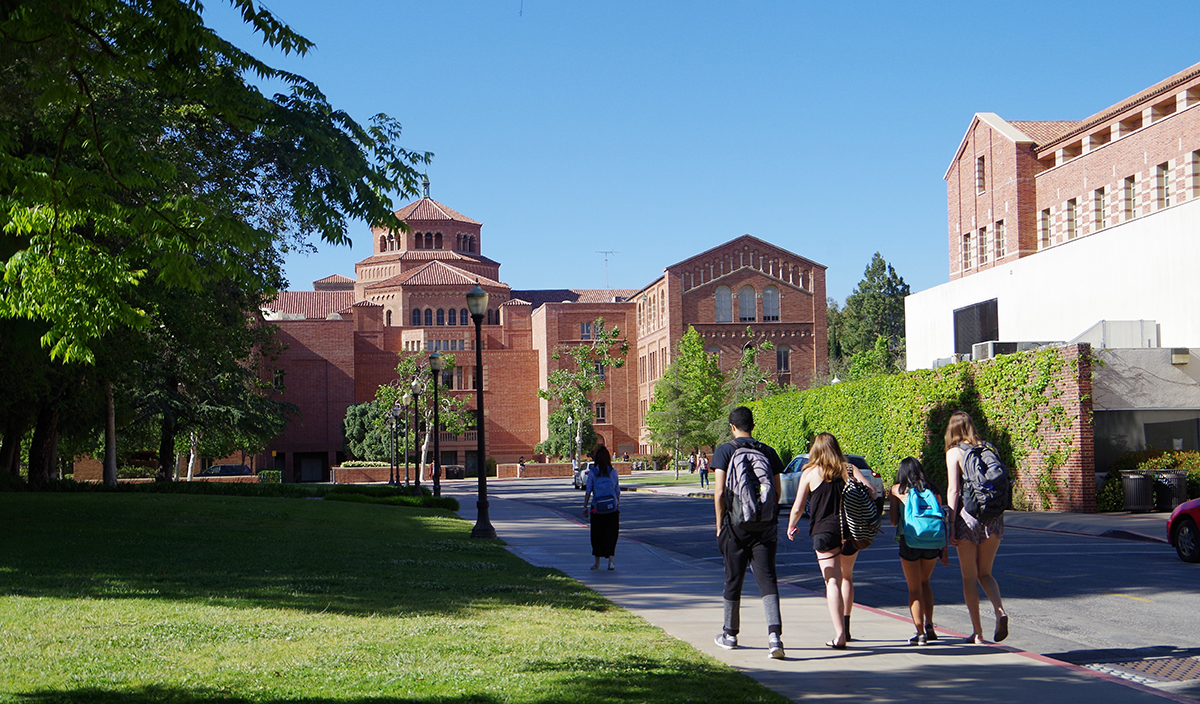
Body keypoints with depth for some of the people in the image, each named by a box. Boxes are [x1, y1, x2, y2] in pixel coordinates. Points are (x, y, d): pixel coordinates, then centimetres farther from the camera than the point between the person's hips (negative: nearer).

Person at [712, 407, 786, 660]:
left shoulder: (725, 451, -3)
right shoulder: (768, 452, 6)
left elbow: (719, 492, -8)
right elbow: (777, 492, 6)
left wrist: (719, 525, 1)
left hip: (737, 524, -2)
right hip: (765, 525, 2)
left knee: (733, 580, 12)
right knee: (767, 579, -3)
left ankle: (730, 634, 26)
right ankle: (774, 633, -22)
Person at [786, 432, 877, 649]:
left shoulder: (810, 473, 1)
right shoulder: (849, 469, 5)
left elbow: (797, 508, 2)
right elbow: (871, 491, -5)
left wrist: (791, 527, 20)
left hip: (824, 531, -3)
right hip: (851, 531, 3)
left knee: (833, 582, -6)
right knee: (847, 577, 24)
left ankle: (840, 635, -18)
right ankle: (845, 626, 27)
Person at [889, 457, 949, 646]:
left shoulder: (897, 490, 4)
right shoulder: (933, 490, 12)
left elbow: (894, 521, 2)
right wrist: (944, 551, 15)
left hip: (909, 541, -3)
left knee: (914, 589, 8)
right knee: (924, 583, 25)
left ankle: (920, 633, 0)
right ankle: (929, 625, 15)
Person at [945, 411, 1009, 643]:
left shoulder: (954, 452, -3)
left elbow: (953, 490, -9)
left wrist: (951, 525, -8)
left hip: (968, 514, -4)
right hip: (993, 515, 4)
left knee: (969, 577, 7)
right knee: (985, 573, 17)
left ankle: (978, 632, 7)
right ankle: (1000, 610, -10)